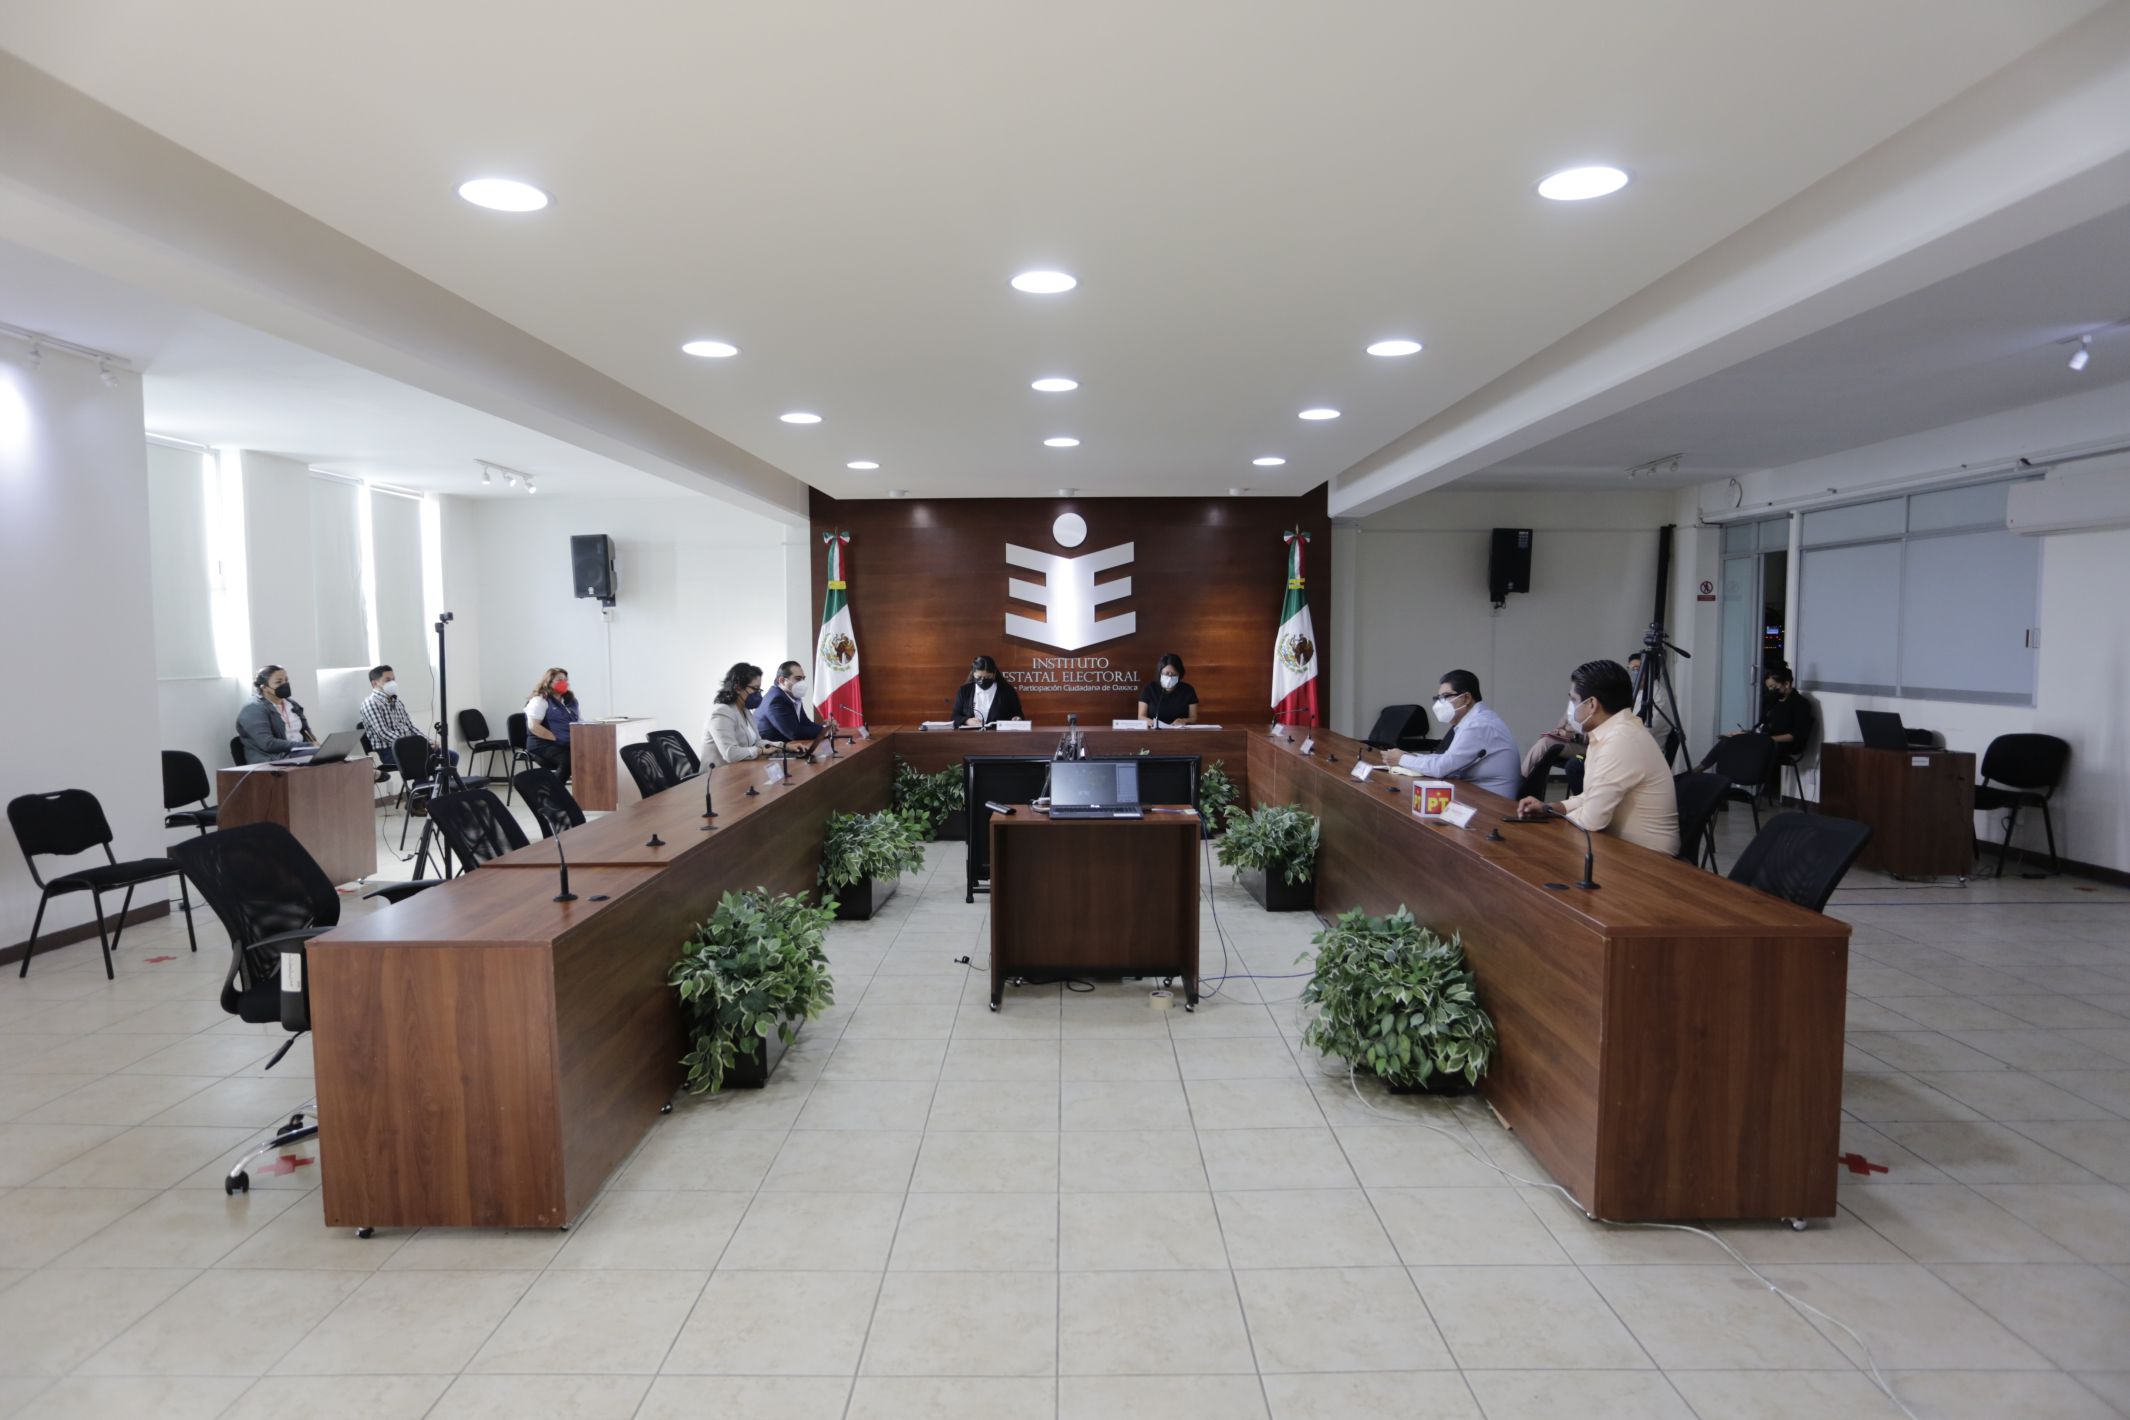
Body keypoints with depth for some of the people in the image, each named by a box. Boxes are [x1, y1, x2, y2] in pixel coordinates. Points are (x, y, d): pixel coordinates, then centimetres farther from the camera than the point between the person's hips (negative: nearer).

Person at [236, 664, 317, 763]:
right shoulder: (253, 710, -4)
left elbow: (305, 731, 23)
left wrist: (313, 743, -2)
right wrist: (306, 746, -20)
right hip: (274, 761, -7)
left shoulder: (292, 704, 20)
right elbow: (268, 744, -16)